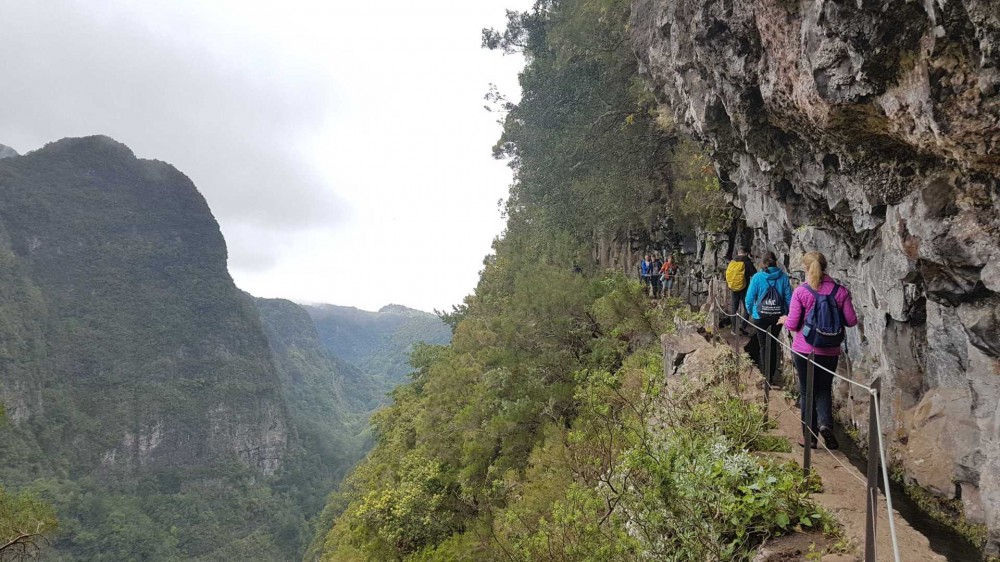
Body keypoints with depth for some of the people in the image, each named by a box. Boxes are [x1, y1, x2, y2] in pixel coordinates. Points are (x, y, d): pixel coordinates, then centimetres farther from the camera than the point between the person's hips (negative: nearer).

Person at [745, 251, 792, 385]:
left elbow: (750, 297, -5)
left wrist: (750, 312, 11)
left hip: (761, 316, -2)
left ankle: (766, 376, 0)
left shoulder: (757, 277, -7)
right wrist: (787, 314, 12)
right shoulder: (783, 277, -2)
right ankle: (771, 376, 22)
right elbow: (789, 297, 0)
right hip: (778, 316, 2)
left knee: (764, 346, 6)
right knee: (773, 345, 15)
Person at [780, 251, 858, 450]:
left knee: (807, 392, 11)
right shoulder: (840, 291, -4)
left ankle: (810, 436, 15)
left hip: (804, 350, -2)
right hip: (830, 352, 2)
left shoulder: (800, 291, -11)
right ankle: (825, 423, -5)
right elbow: (851, 321, 0)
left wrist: (785, 320, 12)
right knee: (824, 389, 20)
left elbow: (793, 325, -10)